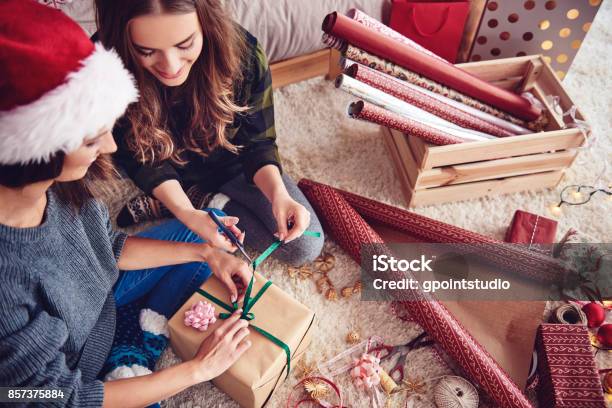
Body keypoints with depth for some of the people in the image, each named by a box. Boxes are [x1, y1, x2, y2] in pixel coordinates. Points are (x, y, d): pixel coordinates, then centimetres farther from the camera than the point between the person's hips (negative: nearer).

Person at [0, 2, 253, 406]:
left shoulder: (57, 182, -21)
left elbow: (107, 247, -2)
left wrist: (206, 252, -9)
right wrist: (198, 368, -21)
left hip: (98, 303, 7)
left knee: (202, 228, 7)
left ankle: (137, 352, 2)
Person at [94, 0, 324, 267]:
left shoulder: (243, 54, -29)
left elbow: (257, 143, -16)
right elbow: (142, 160, -16)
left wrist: (278, 193, -35)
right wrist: (187, 213, -32)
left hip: (233, 165, 2)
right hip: (176, 176, -1)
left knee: (306, 248, -5)